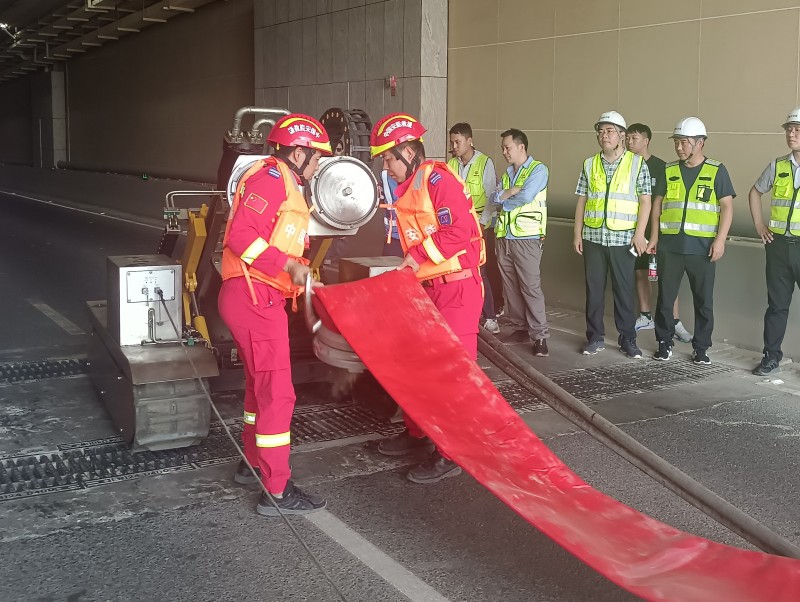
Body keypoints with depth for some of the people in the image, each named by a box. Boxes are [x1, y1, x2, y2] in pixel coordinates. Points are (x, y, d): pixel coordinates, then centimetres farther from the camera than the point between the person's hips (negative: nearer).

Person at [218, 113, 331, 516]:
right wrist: (289, 265, -24)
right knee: (277, 392, -7)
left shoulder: (283, 182, 21)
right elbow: (241, 236, -23)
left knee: (261, 384, 22)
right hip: (253, 297, -11)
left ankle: (253, 463, 37)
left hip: (260, 297, 11)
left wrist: (299, 270, 8)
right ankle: (276, 491, 0)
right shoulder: (270, 178, -12)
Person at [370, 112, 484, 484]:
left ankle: (451, 454, 3)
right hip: (426, 287, 10)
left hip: (457, 288, -10)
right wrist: (407, 267, 6)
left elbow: (459, 231, -24)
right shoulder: (406, 189, 13)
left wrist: (417, 255, -22)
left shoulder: (438, 180, -15)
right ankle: (417, 433, 32)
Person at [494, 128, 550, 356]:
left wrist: (504, 200, -3)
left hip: (527, 237, -7)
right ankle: (520, 328, 19)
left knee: (531, 287, -8)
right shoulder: (507, 173, 18)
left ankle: (539, 335, -4)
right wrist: (510, 192, -11)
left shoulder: (538, 169, -4)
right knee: (510, 287, 9)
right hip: (505, 236, 7)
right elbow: (496, 198, 7)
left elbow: (526, 196, -18)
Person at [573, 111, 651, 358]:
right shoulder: (589, 165, 8)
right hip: (593, 237, 3)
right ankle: (595, 337, 18)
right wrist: (577, 233, 5)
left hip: (623, 238, -3)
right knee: (593, 289, 7)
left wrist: (639, 233, -10)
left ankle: (628, 338, 14)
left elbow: (645, 201, -2)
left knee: (624, 290, 3)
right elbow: (582, 201, 10)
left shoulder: (637, 164, -1)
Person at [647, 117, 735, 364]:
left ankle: (701, 348, 16)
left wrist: (720, 240, -11)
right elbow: (658, 205, 11)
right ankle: (664, 343, 19)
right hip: (669, 246, 2)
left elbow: (727, 206, -2)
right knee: (665, 297, 6)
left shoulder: (716, 171, 0)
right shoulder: (668, 171, 8)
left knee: (704, 300, 5)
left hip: (702, 248, -2)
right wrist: (654, 237, 4)